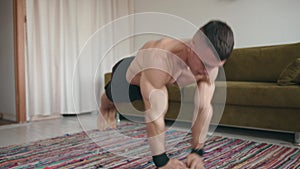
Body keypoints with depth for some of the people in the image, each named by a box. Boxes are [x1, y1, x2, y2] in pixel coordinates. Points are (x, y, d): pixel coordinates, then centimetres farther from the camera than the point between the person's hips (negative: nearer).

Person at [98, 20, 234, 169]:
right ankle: (105, 109, 64)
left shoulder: (209, 64, -31)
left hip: (152, 78, 4)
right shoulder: (159, 59, -51)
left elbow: (204, 108, -28)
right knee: (110, 98, 25)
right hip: (127, 73, -3)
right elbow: (154, 114, -49)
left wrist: (197, 152, -29)